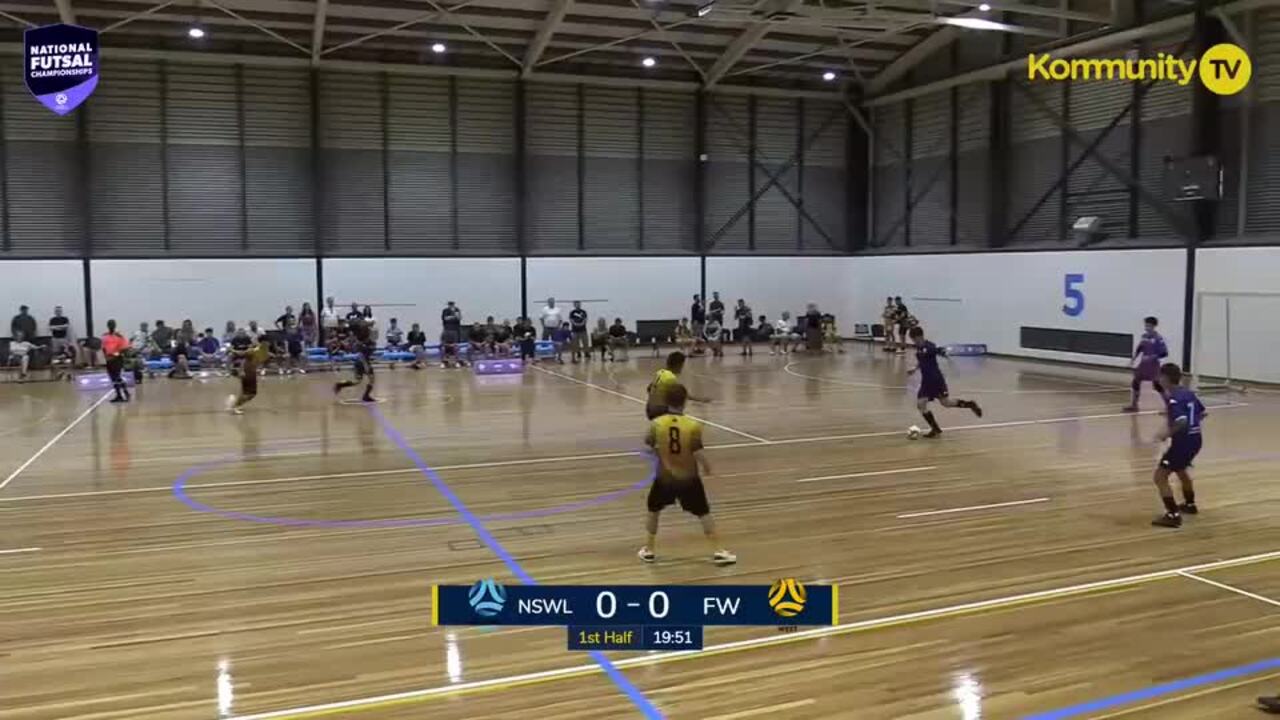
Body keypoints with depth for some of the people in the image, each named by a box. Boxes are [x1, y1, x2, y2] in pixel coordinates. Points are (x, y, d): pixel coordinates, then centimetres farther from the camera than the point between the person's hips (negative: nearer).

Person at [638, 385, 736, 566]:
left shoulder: (656, 423, -12)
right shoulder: (693, 426, -18)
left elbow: (648, 447, 4)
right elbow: (698, 454, -18)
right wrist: (707, 468, 2)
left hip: (664, 477, 1)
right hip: (689, 478, -1)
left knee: (653, 510, 22)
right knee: (703, 513, 12)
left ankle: (649, 550, 26)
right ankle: (718, 551, 10)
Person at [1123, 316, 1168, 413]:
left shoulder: (1158, 338, -18)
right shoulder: (1144, 336, 3)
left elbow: (1164, 353, -18)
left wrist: (1152, 357, -25)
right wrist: (1134, 358, 10)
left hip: (1153, 365, -7)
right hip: (1143, 364, 7)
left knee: (1157, 386, -1)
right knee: (1135, 382, 4)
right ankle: (1133, 405, 13)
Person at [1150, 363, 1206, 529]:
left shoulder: (1173, 399, -19)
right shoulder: (1188, 393, 8)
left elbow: (1182, 422, -30)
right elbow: (1203, 413, 18)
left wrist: (1167, 433, -22)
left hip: (1183, 441, -10)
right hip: (1195, 438, 10)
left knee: (1160, 476, -8)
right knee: (1181, 469, 34)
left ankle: (1173, 515, -14)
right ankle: (1190, 504, 51)